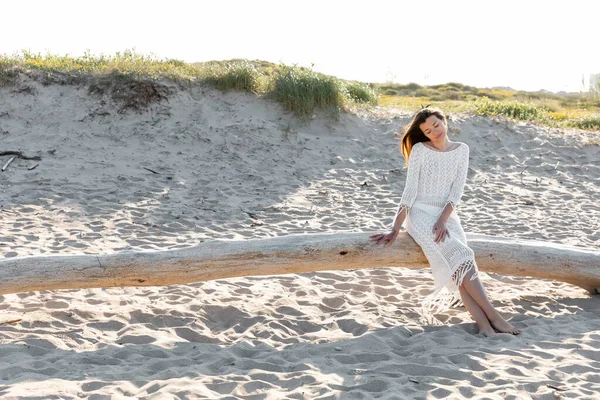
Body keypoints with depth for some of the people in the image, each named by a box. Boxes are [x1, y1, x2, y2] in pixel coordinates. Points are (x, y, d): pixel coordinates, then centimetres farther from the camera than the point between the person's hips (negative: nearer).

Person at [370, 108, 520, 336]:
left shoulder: (461, 150, 6)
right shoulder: (420, 149, -4)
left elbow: (457, 189, -2)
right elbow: (410, 190, -7)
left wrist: (443, 219, -18)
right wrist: (395, 230, -14)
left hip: (447, 215, 3)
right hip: (421, 214, -3)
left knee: (458, 263, -26)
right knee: (460, 256, -28)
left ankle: (483, 324, -38)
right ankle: (493, 317, -33)